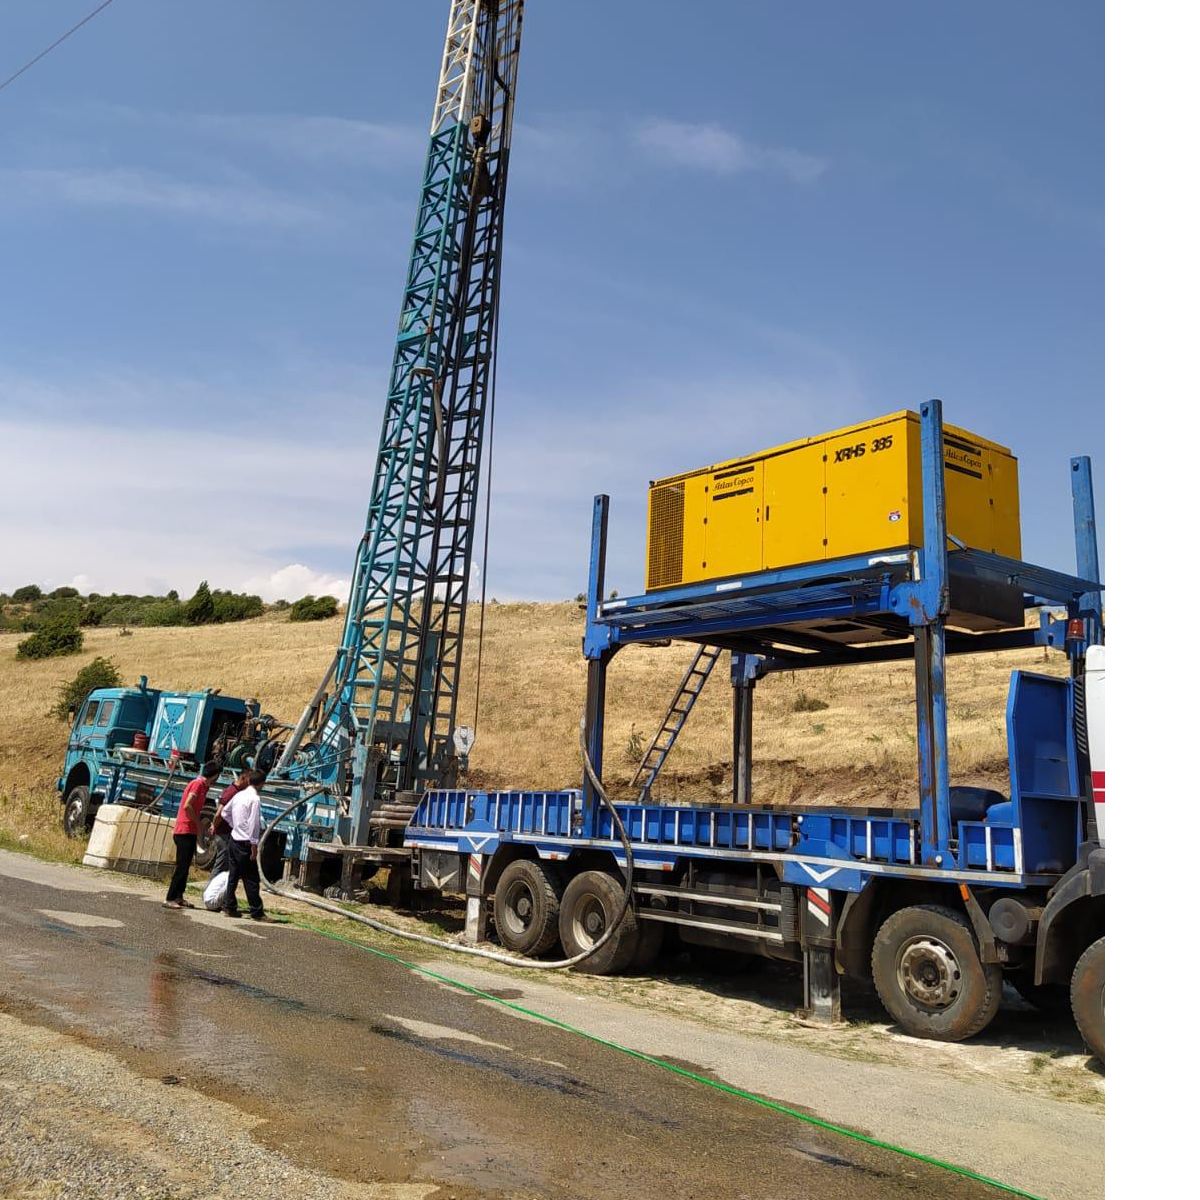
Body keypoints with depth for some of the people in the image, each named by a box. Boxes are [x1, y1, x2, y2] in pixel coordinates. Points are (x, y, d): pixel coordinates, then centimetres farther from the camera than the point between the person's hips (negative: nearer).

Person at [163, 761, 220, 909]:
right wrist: (198, 823, -13)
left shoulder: (202, 785, 16)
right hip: (185, 831, -9)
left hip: (189, 831, 9)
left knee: (185, 866, 13)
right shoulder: (198, 783, -12)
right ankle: (170, 899, -6)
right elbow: (187, 806, -21)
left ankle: (178, 897, 18)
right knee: (182, 866, -8)